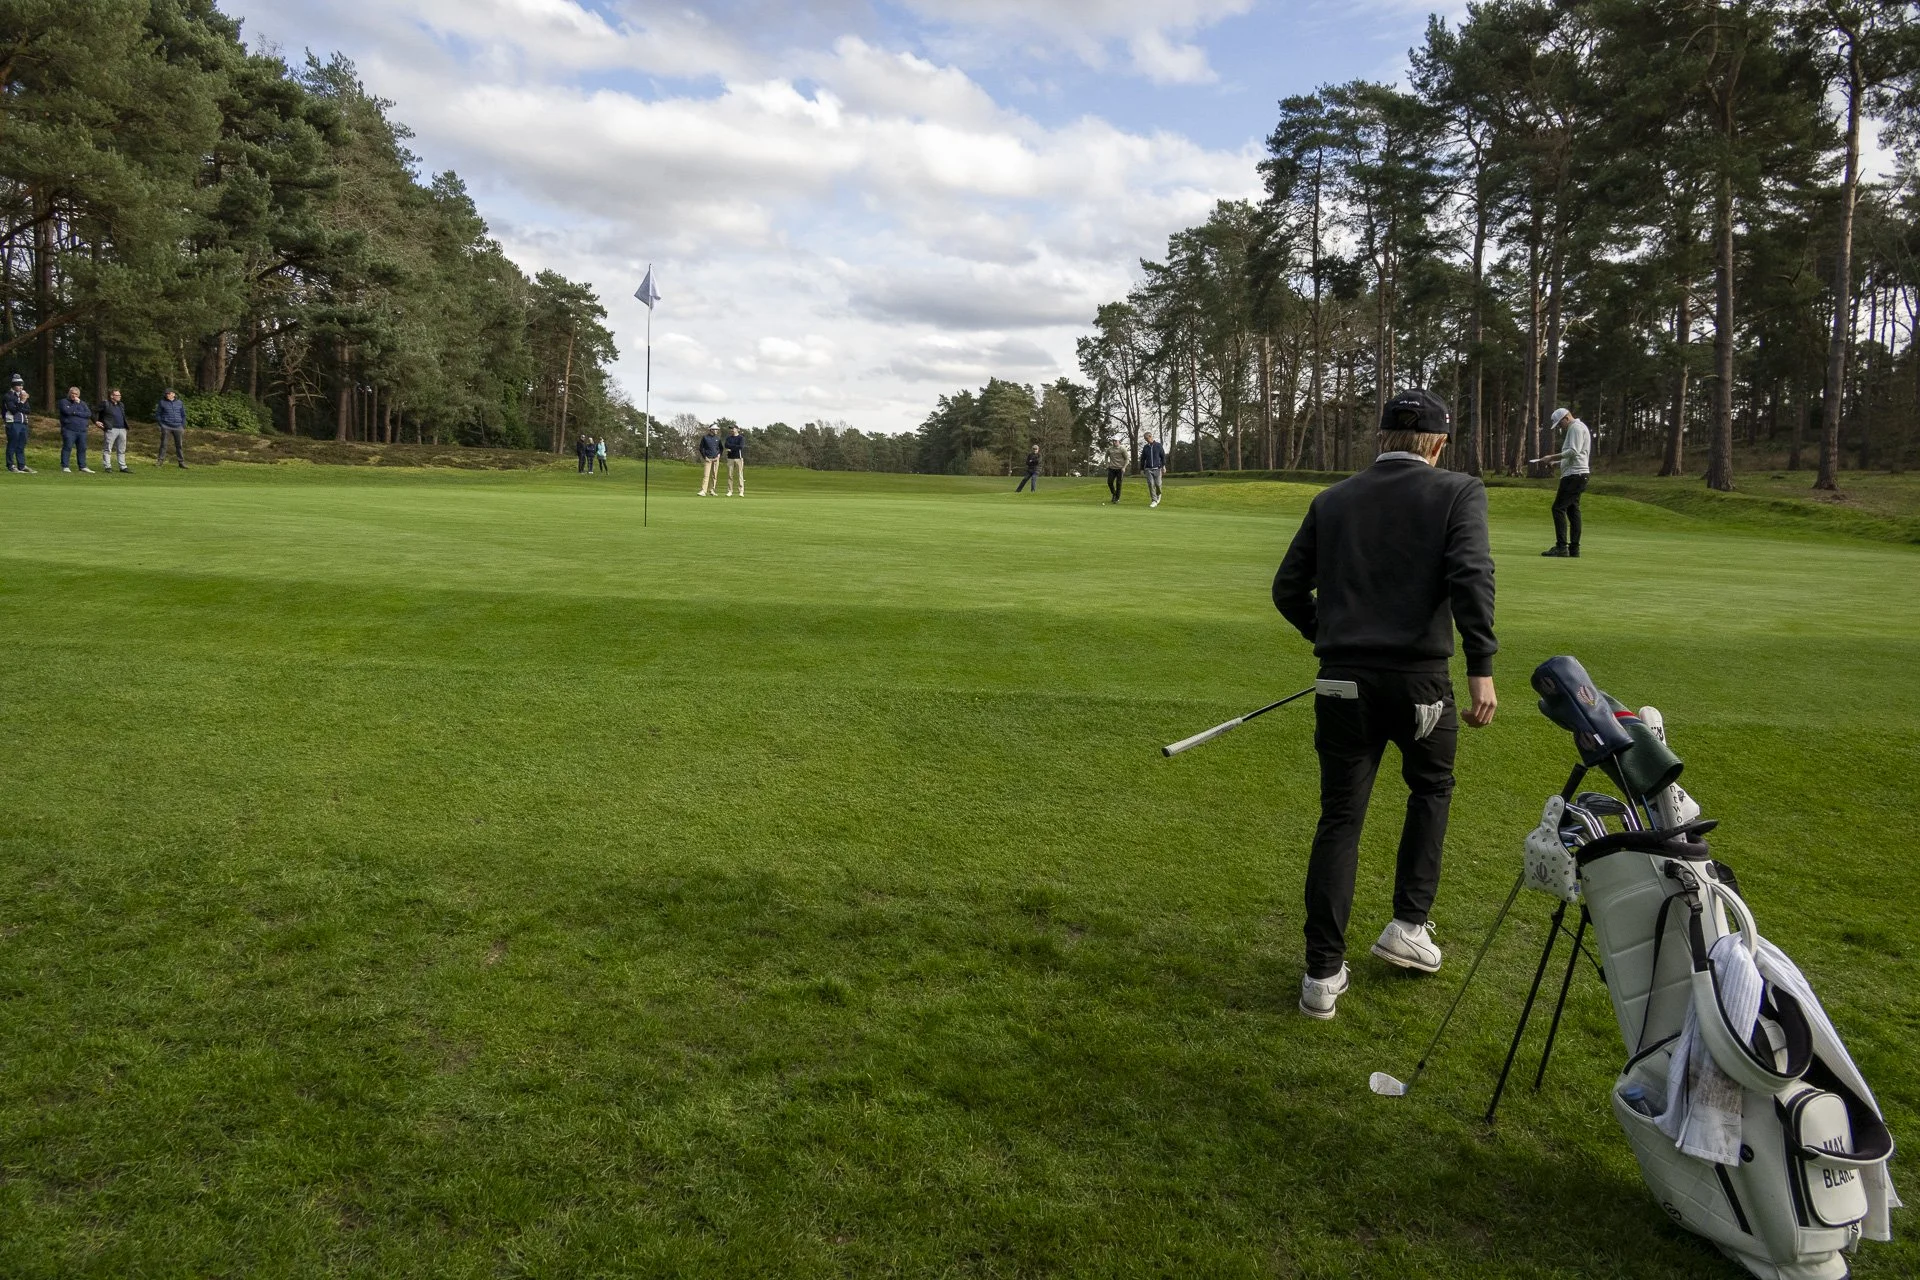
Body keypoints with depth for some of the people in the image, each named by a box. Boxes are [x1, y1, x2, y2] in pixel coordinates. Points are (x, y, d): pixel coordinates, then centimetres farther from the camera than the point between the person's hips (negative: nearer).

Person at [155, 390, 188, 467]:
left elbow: (183, 415, 14)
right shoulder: (162, 402, 3)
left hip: (178, 427, 2)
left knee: (179, 445, 4)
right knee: (163, 444, -3)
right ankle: (160, 461, -1)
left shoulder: (180, 403, 8)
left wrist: (183, 427, 6)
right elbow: (157, 414, 7)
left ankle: (181, 462, 10)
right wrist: (161, 425, -2)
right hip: (166, 427, -2)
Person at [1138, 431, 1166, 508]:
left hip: (1157, 468, -2)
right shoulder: (1145, 447, 10)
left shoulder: (1159, 445, 2)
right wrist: (1141, 469, 12)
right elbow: (1142, 459, 16)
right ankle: (1154, 501, -5)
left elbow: (1163, 456, 2)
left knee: (1157, 484, -5)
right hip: (1148, 469, 2)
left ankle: (1158, 495, 27)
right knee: (1151, 484, -9)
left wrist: (1163, 466, -7)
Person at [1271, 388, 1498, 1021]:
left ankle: (1323, 974, 6)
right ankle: (1409, 925, 24)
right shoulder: (1458, 493, 2)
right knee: (1430, 788, 26)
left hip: (1344, 681, 2)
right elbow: (1471, 574, -15)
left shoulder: (1332, 501, 11)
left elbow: (1288, 588, 10)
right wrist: (1482, 667, -18)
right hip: (1420, 678, -2)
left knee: (1339, 820, 7)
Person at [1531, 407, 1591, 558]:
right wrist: (1553, 459, 15)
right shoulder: (1574, 428, 23)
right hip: (1576, 475, 11)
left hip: (1574, 474, -11)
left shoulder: (1576, 427, -8)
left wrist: (1552, 457, -14)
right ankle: (1574, 548, 7)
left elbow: (1573, 451, -18)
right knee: (1573, 510, 8)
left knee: (1559, 508, -13)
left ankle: (1561, 547, -17)